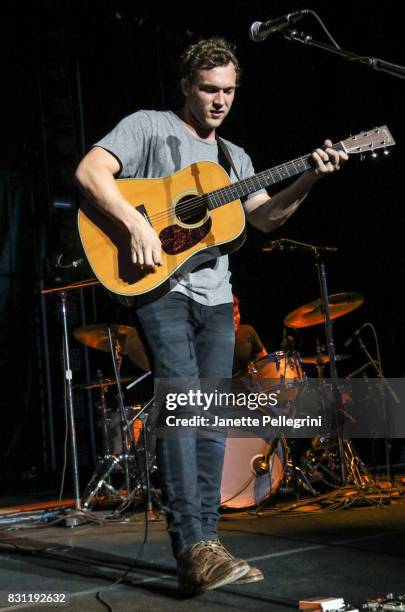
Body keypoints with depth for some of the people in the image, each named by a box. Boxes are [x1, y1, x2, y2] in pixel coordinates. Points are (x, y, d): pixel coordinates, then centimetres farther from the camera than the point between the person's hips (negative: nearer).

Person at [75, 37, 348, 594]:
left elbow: (265, 217, 13)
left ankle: (205, 544, 12)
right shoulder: (149, 126, 3)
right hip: (158, 283, -6)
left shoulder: (234, 158, 22)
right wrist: (136, 223, -22)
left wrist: (310, 180, -2)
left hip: (214, 296, 7)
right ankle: (194, 549, -20)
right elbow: (89, 171, -10)